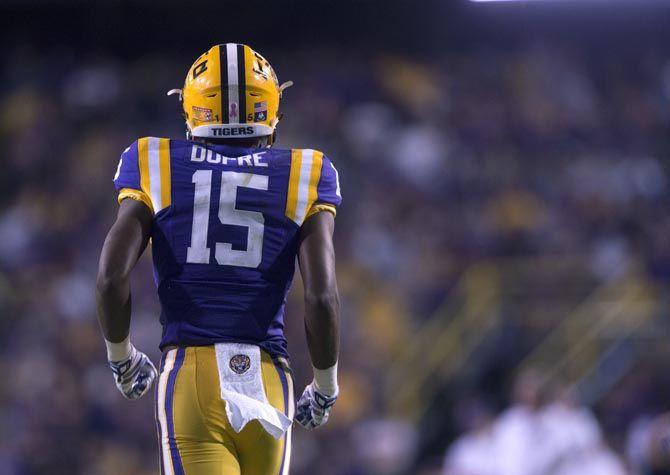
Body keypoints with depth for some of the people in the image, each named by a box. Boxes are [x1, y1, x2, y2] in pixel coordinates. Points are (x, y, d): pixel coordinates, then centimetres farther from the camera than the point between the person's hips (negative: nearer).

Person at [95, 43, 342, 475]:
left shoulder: (157, 169, 7)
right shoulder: (301, 178, 6)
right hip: (267, 382, 1)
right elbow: (322, 295, -4)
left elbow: (113, 275, -3)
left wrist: (121, 358, 15)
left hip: (189, 378, -1)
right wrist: (326, 388, 11)